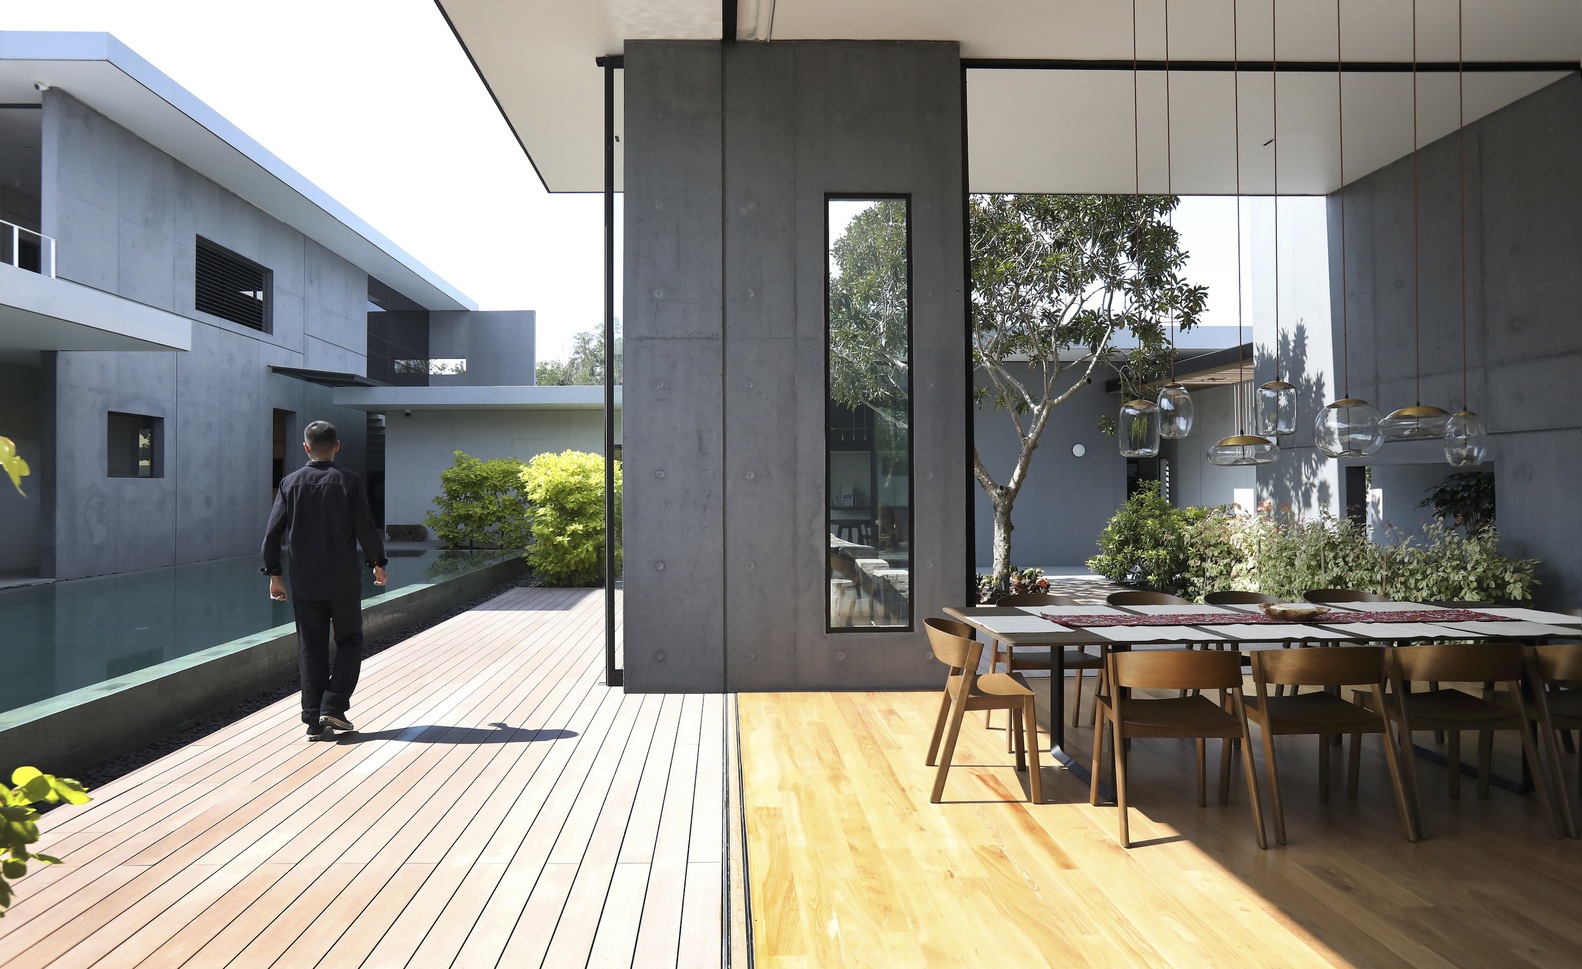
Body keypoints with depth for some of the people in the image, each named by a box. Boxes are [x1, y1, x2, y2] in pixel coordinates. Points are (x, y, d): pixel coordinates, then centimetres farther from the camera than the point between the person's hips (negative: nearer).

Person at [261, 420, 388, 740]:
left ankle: (314, 720, 11)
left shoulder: (290, 483, 1)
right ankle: (333, 707, 1)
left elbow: (272, 533, 0)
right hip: (343, 581, -3)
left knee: (311, 648, 9)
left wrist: (273, 574, 10)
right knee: (349, 642, 12)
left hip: (304, 582, 3)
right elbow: (366, 529, -9)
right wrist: (377, 563, 6)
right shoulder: (349, 481, -8)